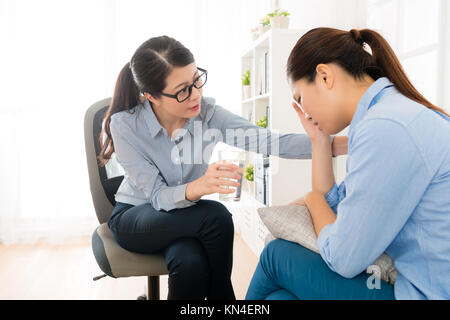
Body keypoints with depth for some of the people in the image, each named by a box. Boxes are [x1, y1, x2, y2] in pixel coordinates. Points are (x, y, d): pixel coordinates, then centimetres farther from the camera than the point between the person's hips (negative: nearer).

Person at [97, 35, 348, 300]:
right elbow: (158, 196, -25)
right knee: (216, 216, -31)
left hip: (185, 217, 2)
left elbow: (268, 141, -27)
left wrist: (339, 143, -39)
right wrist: (198, 187, -47)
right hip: (134, 216, -2)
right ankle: (221, 293, -7)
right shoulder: (124, 124, -22)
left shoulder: (207, 113, -16)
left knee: (191, 264, -33)